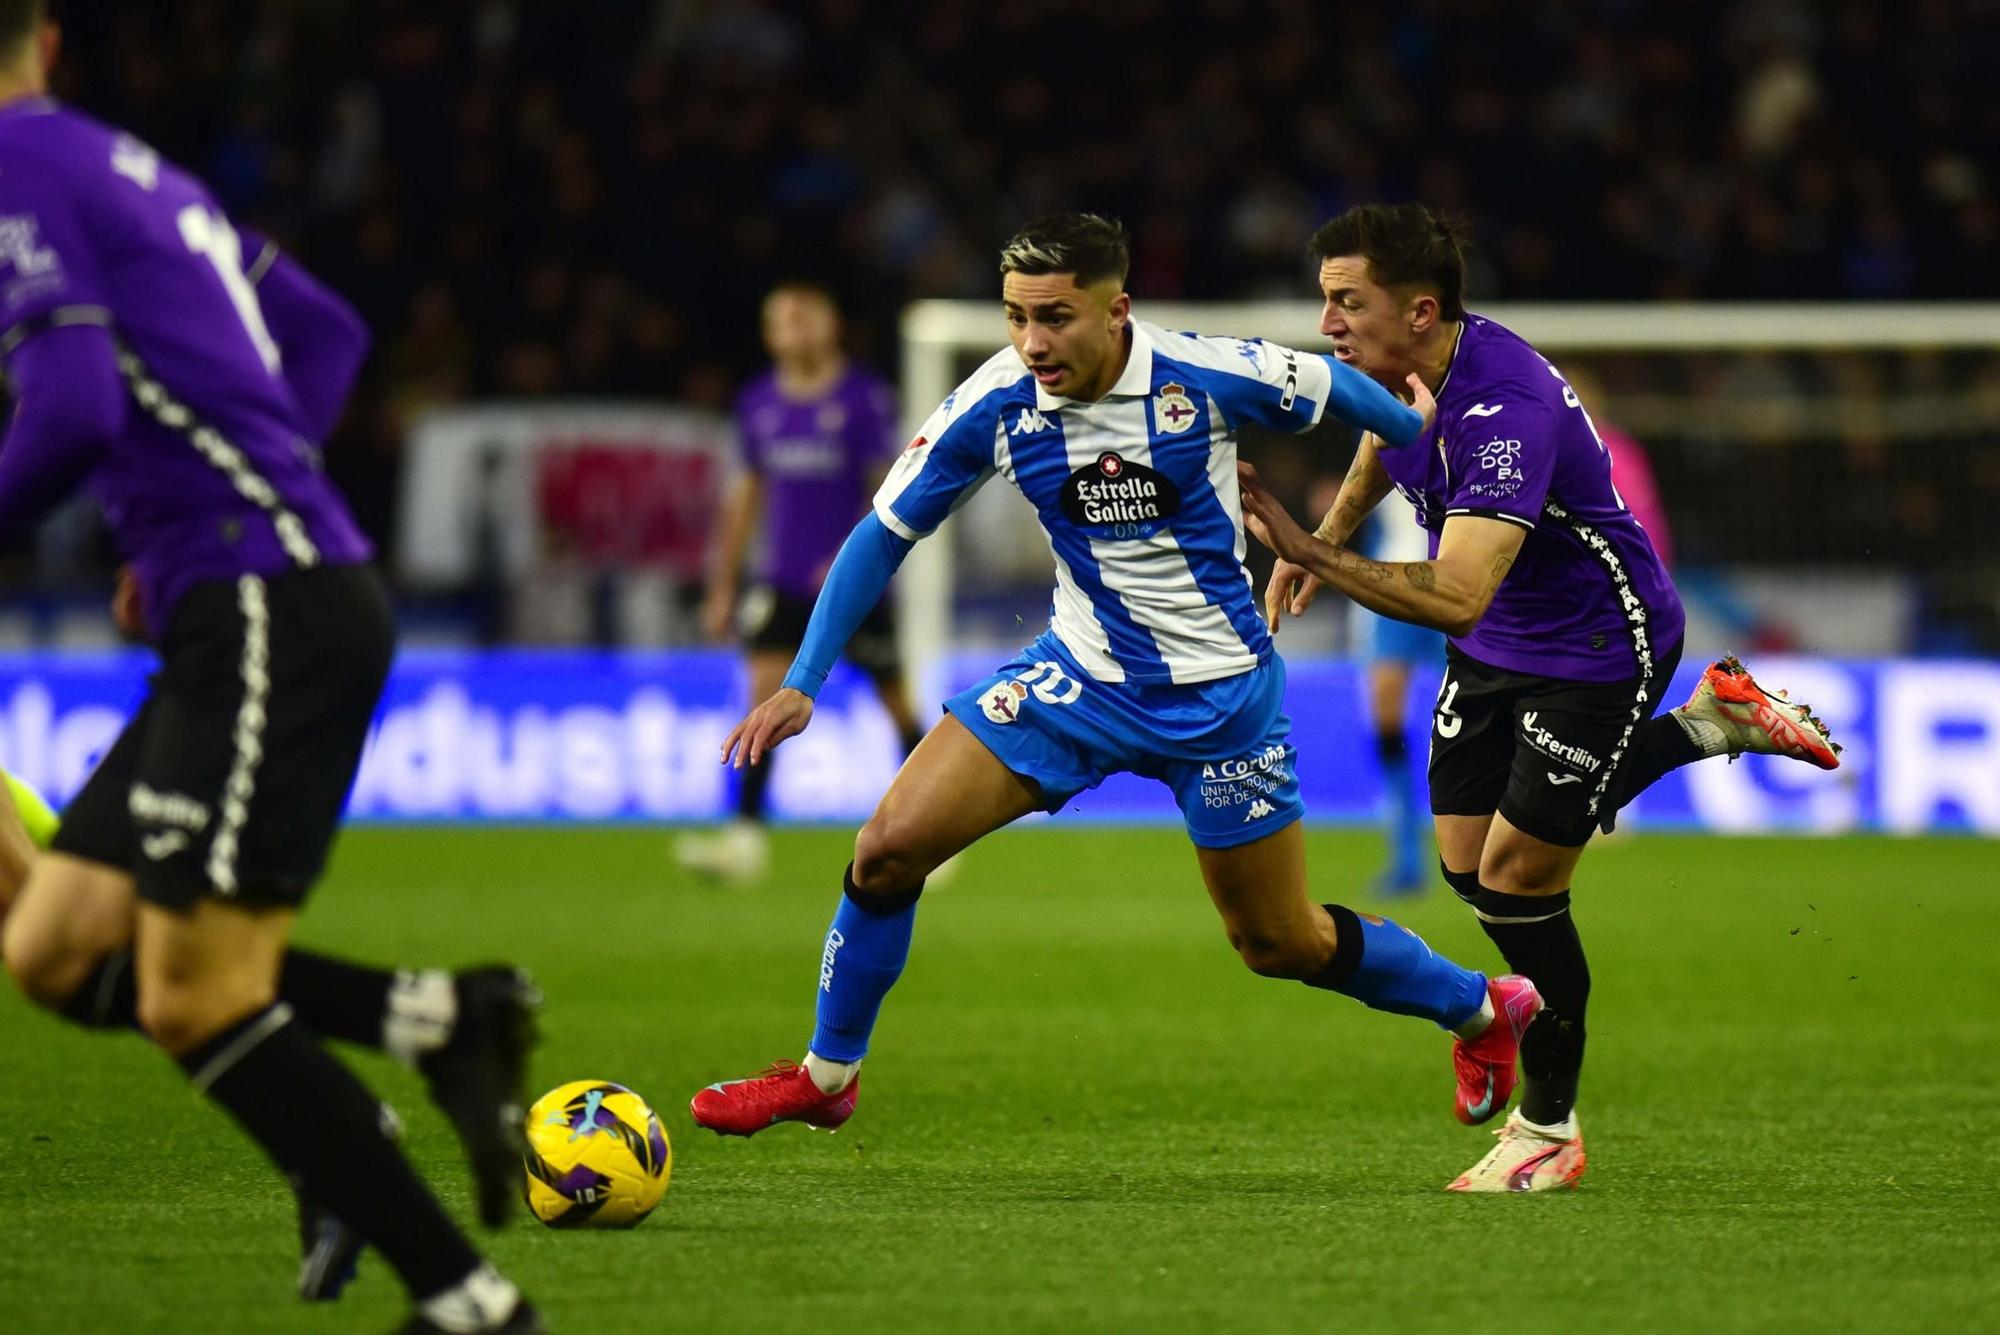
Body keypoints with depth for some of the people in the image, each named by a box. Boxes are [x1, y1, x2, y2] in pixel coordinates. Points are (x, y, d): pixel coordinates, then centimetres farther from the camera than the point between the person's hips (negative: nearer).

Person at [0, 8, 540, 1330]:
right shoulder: (128, 164, 19)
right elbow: (326, 329, 27)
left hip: (267, 614, -9)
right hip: (253, 612, 9)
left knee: (195, 1005, -11)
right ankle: (438, 1024, 3)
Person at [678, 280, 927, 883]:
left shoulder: (866, 399, -7)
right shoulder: (759, 403, 6)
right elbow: (748, 494, 15)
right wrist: (724, 585, 14)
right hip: (783, 579, 3)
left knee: (895, 698, 5)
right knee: (766, 688, -12)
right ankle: (746, 834, -16)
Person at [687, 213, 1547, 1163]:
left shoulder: (1208, 377, -23)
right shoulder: (993, 407, -15)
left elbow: (1336, 389, -3)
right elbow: (884, 536, -5)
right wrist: (802, 684, -10)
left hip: (1220, 693, -2)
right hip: (1081, 674, 3)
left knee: (1281, 945, 6)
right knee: (890, 847, -11)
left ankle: (1481, 1008, 34)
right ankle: (827, 1076, 10)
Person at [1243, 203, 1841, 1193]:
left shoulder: (1505, 411, -36)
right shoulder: (1406, 369, -9)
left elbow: (1455, 597, -46)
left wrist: (1313, 555, -50)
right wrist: (1325, 536, 18)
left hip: (1601, 646, -9)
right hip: (1497, 651, 9)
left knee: (1517, 878, -7)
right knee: (1469, 865, 11)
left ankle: (1548, 1129, 12)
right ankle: (1709, 722, 26)